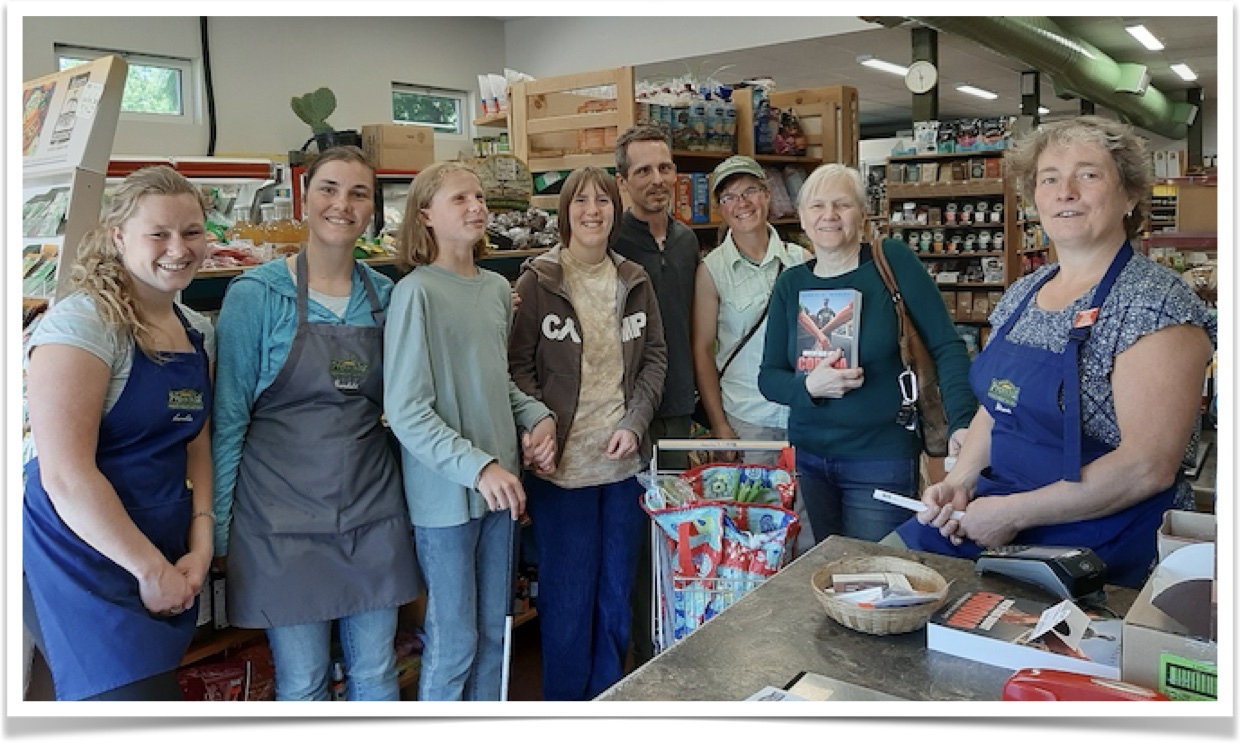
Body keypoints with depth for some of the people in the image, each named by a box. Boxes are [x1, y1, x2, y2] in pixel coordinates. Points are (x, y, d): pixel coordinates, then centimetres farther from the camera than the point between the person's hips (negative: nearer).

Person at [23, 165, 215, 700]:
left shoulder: (199, 331, 8)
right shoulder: (83, 323, -15)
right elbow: (65, 476, -21)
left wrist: (200, 546, -2)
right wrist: (152, 569, -15)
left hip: (168, 565, 7)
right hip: (86, 564, -7)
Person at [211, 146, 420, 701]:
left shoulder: (384, 294, 4)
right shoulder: (256, 294, -8)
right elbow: (229, 416, -5)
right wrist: (218, 528, -5)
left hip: (372, 510, 4)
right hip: (285, 518, -3)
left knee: (376, 673, 14)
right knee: (302, 684, 9)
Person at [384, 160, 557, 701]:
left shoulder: (497, 288, 6)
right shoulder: (416, 292, -14)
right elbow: (406, 412, -17)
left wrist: (538, 417, 1)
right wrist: (477, 467, -24)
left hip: (499, 484, 7)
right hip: (444, 492, -6)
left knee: (493, 630, 19)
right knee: (453, 642, 7)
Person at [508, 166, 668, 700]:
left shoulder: (634, 281, 6)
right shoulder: (537, 281, -6)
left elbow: (655, 356, 8)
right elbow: (518, 366, -6)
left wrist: (635, 422, -4)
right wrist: (543, 431, -16)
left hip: (625, 458, 4)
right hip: (562, 462, -4)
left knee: (617, 590, 16)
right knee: (567, 595, 6)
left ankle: (610, 697, 34)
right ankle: (565, 702, 26)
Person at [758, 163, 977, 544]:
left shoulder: (893, 261, -6)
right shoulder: (791, 284, 4)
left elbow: (946, 346, -8)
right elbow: (768, 377, 5)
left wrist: (963, 422, -21)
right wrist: (809, 387, -16)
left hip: (881, 459, -3)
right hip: (808, 458, 4)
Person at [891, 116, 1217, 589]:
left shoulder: (1153, 301, -14)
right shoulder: (1023, 294, 9)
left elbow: (1148, 466, -20)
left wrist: (1014, 513, -18)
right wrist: (959, 482, 0)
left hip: (1101, 547, -6)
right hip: (995, 516, 7)